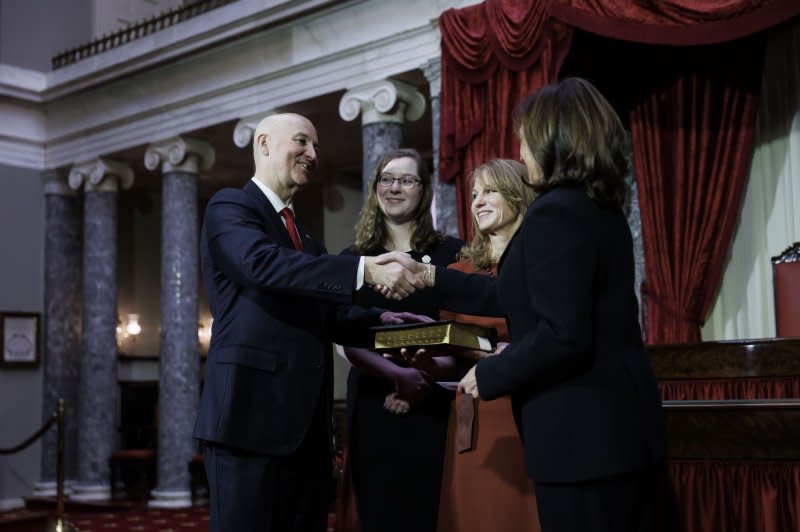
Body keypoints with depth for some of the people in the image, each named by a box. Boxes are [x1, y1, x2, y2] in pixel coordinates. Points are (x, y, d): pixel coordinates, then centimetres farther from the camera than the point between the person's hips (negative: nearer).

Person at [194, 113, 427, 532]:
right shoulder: (230, 207, -2)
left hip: (305, 422, 8)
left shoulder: (303, 236, 24)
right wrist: (365, 269, -28)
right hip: (251, 412, -8)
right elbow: (264, 263, -22)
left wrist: (381, 320, 2)